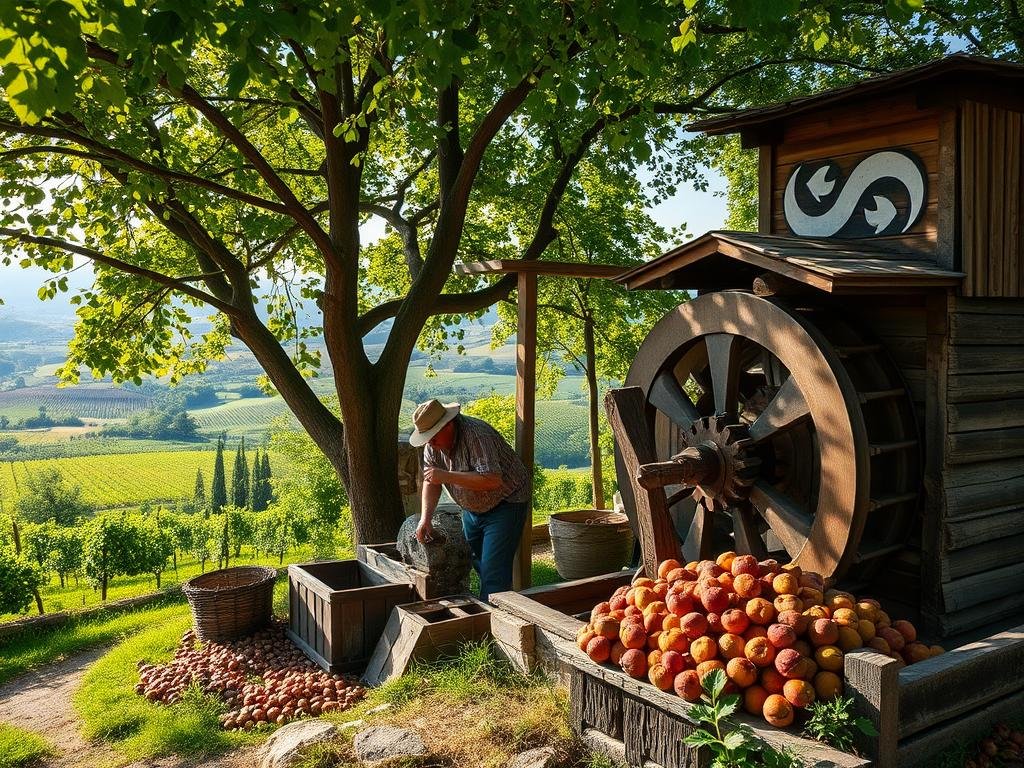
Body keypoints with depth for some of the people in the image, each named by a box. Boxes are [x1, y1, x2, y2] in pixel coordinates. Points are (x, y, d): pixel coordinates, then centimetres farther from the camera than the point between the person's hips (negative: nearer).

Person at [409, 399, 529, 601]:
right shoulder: (433, 444, -4)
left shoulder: (477, 435, -30)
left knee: (493, 572, -12)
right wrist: (425, 518, -15)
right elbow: (431, 481, -1)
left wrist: (447, 476, -36)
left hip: (504, 505, -8)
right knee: (475, 565, 15)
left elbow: (493, 480, -38)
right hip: (473, 508, 8)